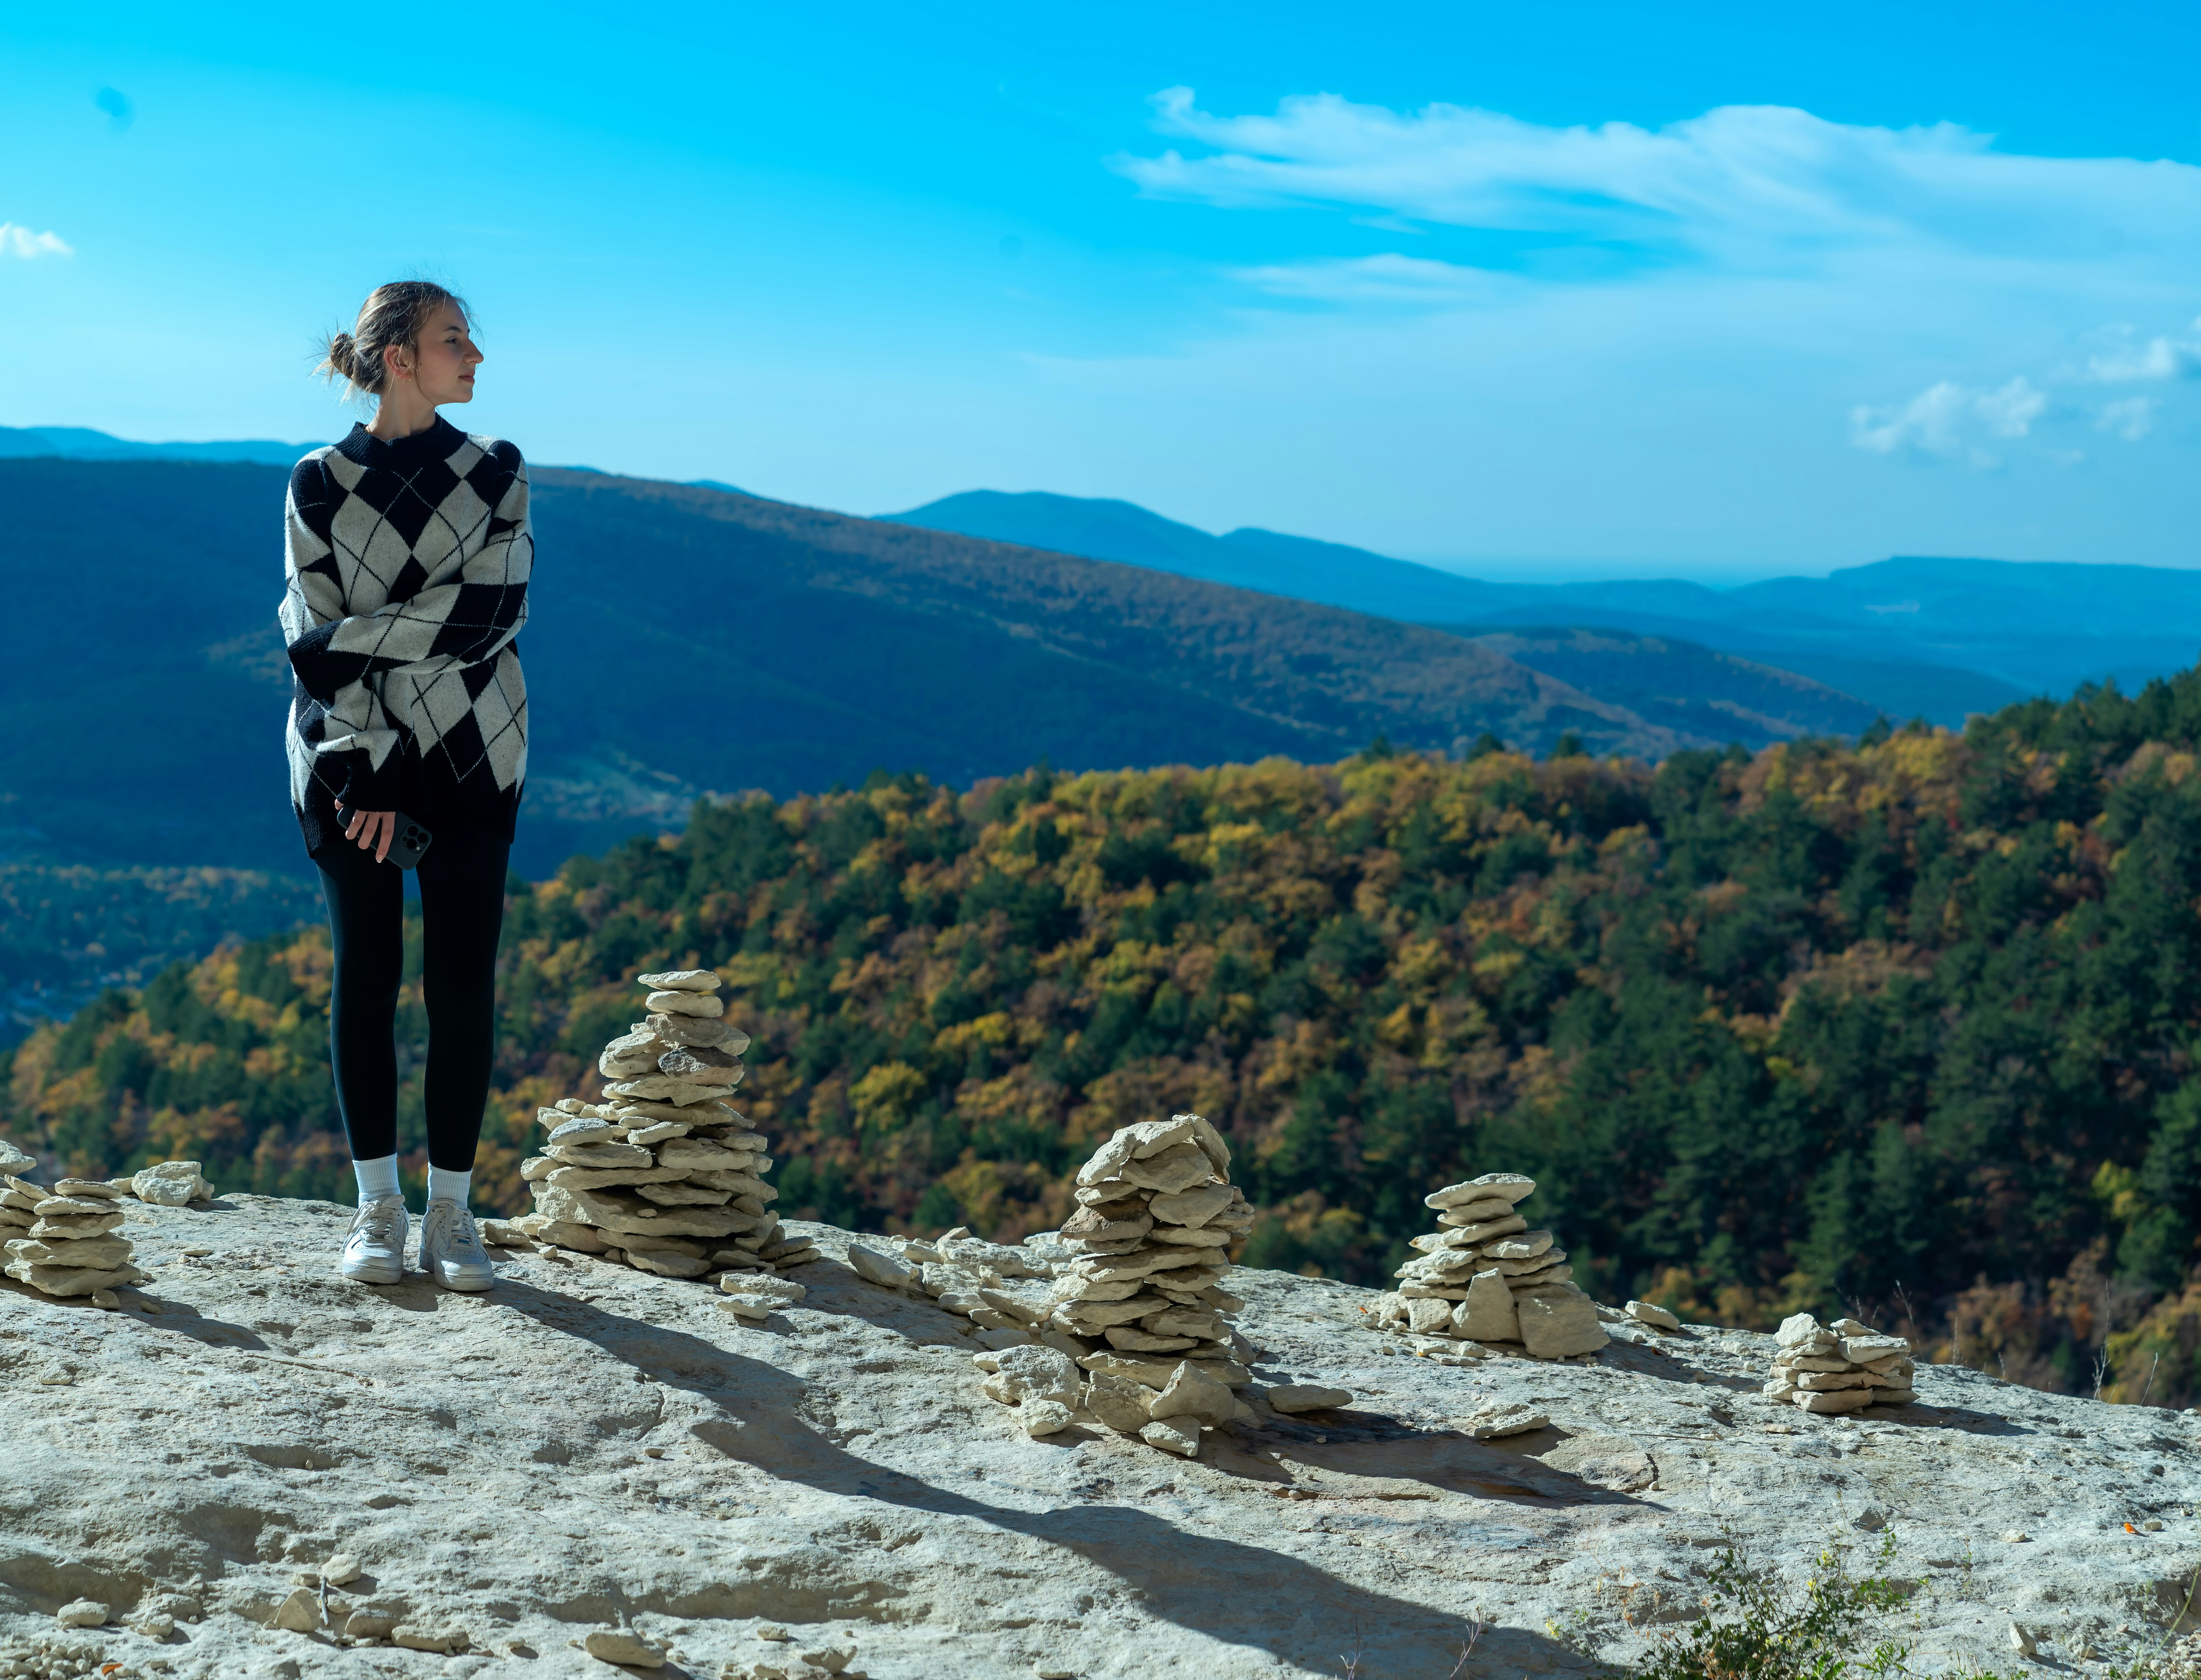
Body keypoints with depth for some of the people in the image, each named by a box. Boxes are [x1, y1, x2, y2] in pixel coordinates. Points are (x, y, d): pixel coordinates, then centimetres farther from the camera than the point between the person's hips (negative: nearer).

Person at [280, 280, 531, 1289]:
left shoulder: (495, 472, 5)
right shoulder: (320, 483, 1)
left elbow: (493, 612, -8)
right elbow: (316, 639, -5)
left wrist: (352, 638, -13)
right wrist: (367, 767, -14)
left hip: (471, 752, 1)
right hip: (346, 754, -1)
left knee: (463, 981, -1)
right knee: (367, 972, 0)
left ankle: (450, 1211, 7)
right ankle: (377, 1207, 10)